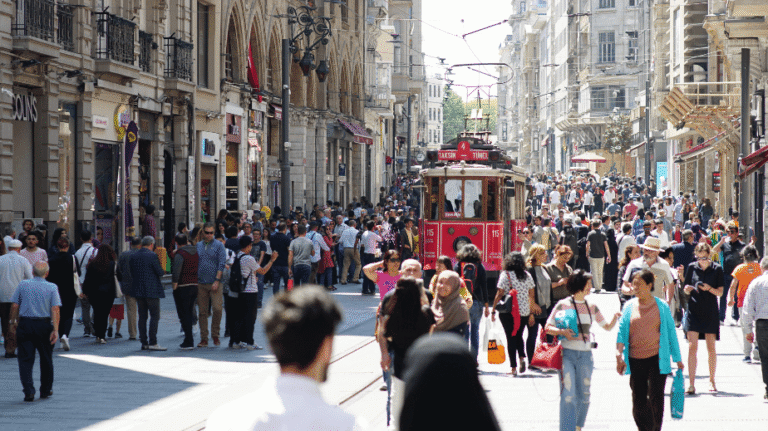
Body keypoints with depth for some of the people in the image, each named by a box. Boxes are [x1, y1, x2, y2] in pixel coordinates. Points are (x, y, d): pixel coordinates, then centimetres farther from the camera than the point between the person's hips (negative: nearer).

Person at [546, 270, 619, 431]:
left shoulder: (591, 307, 11)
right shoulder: (563, 305, 0)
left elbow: (607, 327, 16)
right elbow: (548, 327, 2)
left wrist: (615, 318, -5)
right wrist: (562, 332, -17)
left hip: (585, 355, 4)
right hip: (567, 354, -4)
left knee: (584, 396, 8)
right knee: (568, 395, -12)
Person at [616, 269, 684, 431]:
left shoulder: (661, 306, 2)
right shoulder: (629, 306, 6)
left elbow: (671, 332, 7)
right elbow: (622, 331, 4)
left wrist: (677, 359, 8)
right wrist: (619, 355, -8)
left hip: (657, 359, -2)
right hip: (635, 360, 2)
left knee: (656, 399, -7)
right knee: (638, 400, 5)